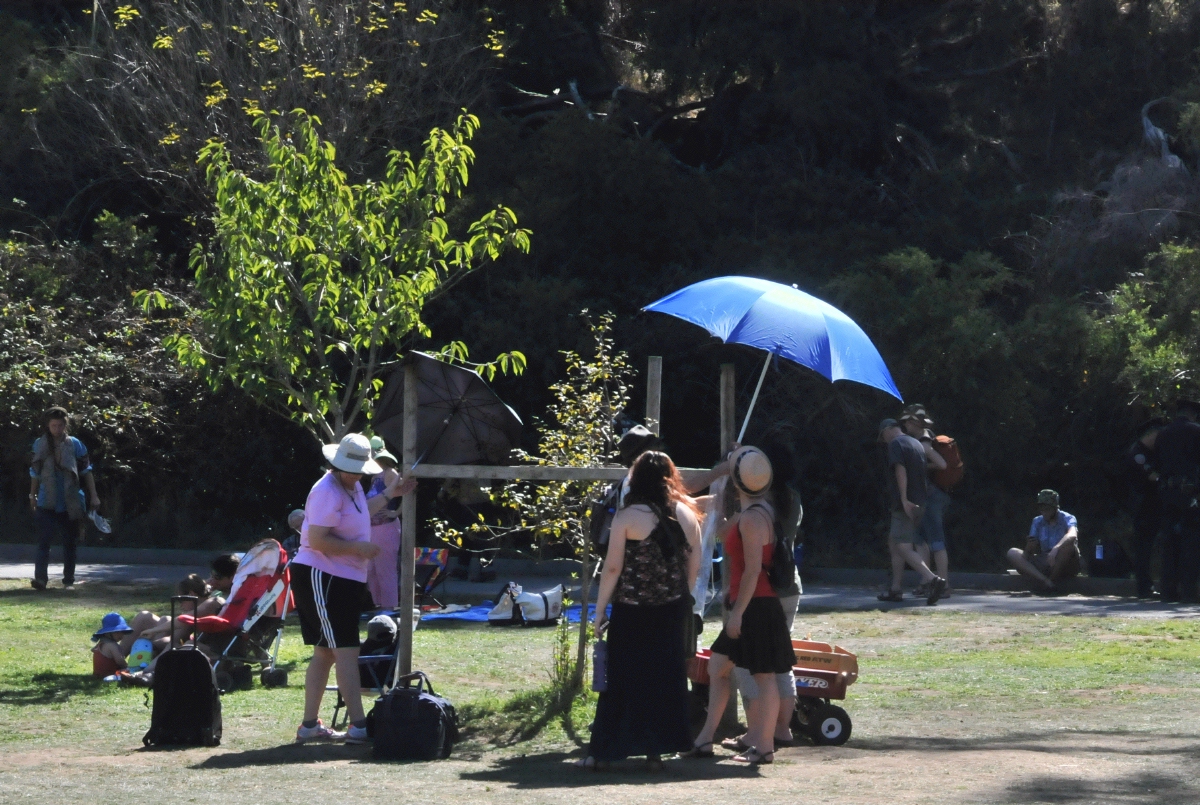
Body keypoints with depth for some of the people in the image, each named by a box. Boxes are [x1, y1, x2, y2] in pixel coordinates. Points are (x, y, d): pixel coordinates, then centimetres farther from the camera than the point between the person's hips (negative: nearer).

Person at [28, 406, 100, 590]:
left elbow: (86, 471, 1)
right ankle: (40, 578, -15)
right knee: (44, 541, -10)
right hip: (47, 504, 0)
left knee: (70, 542, 8)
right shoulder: (40, 445, 2)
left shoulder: (75, 445, -1)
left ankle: (69, 579, 18)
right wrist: (32, 495, 15)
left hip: (70, 504, 0)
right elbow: (34, 472, 12)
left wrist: (93, 495, -3)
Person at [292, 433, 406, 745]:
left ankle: (309, 725, 18)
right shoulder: (327, 492, -18)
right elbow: (318, 540, -25)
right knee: (346, 650, -11)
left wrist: (390, 494, 29)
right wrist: (358, 548, -21)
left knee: (325, 652, 13)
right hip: (321, 578, -10)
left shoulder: (352, 487, 13)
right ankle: (358, 727, -12)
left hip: (342, 581, 10)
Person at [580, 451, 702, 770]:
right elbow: (695, 567, 6)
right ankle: (657, 749, 12)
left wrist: (599, 610, -3)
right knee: (666, 677, 10)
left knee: (622, 680, 3)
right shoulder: (687, 515, 3)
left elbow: (612, 568, -10)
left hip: (633, 612, -3)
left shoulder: (627, 518, -10)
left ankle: (601, 752, 6)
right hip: (673, 611, 4)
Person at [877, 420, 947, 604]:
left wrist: (904, 499, -25)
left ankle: (932, 579, -28)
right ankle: (895, 589, 17)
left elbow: (900, 470, -20)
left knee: (904, 548, -12)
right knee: (894, 542, 17)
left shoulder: (895, 444, -8)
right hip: (917, 504, 9)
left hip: (905, 505, -9)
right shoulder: (916, 444, 18)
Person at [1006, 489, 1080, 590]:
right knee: (1012, 553, -15)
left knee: (1068, 544, -35)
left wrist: (1056, 548, -50)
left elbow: (1072, 535, -32)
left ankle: (1052, 580, -23)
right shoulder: (1038, 521, 7)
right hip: (1044, 565, 4)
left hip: (1065, 566, -4)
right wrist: (1030, 547, -22)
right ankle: (1045, 581, -36)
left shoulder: (1067, 519, -7)